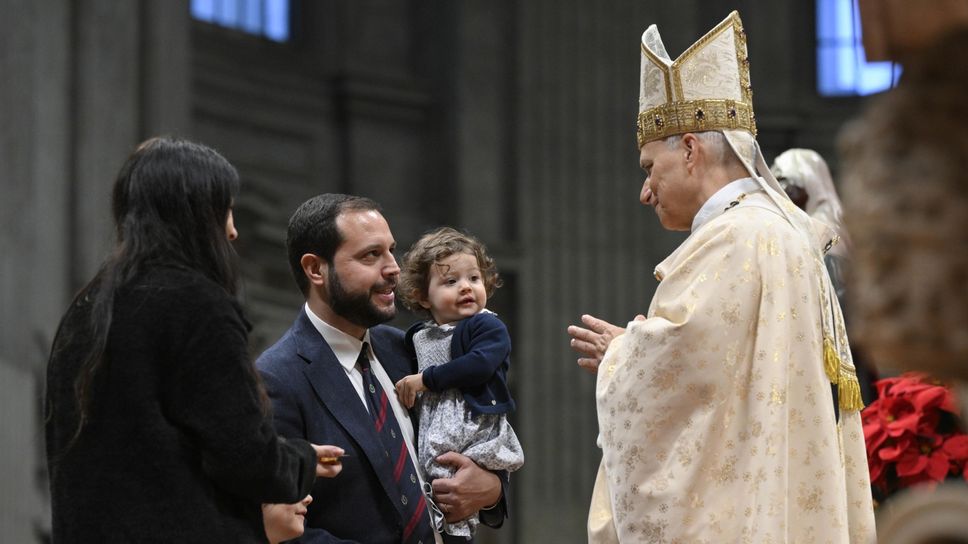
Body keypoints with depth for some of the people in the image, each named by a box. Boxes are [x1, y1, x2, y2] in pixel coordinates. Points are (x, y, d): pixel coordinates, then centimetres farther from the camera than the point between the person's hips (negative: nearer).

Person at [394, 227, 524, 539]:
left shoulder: (487, 326, -2)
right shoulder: (418, 337, 17)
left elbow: (479, 364, -18)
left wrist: (426, 380, -14)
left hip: (476, 426, -6)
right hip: (431, 428, 7)